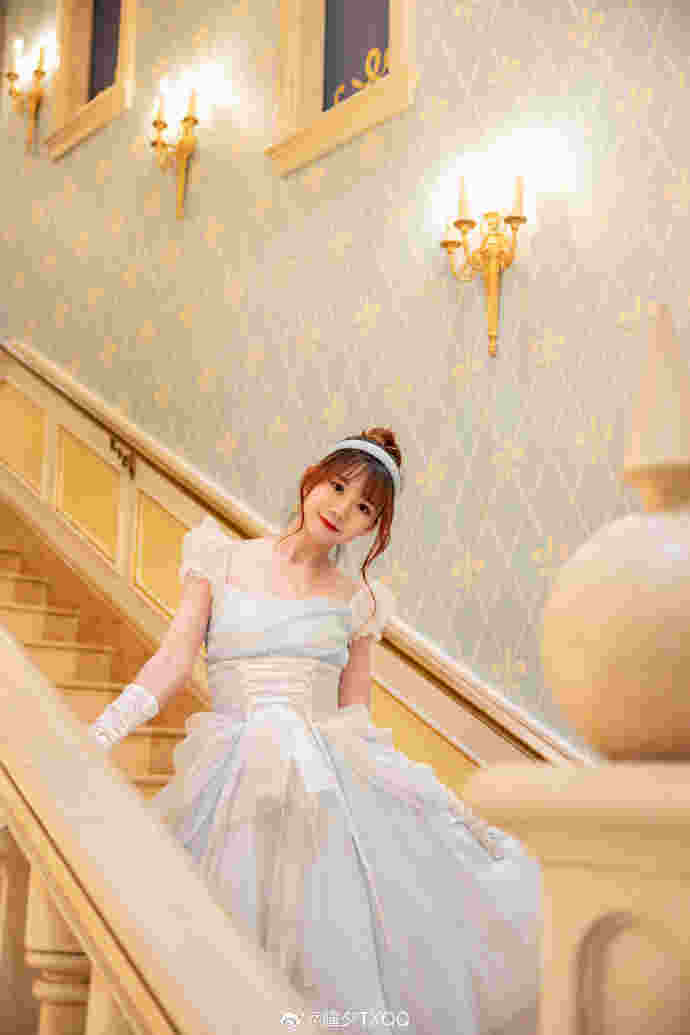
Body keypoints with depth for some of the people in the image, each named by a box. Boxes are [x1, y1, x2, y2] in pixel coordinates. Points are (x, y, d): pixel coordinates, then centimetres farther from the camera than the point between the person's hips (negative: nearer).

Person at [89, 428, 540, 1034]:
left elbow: (355, 709, 13)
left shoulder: (357, 602, 16)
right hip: (235, 773, -1)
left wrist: (391, 777, -2)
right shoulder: (223, 561, 12)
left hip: (330, 770, 1)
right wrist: (96, 737, -8)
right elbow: (175, 661, 4)